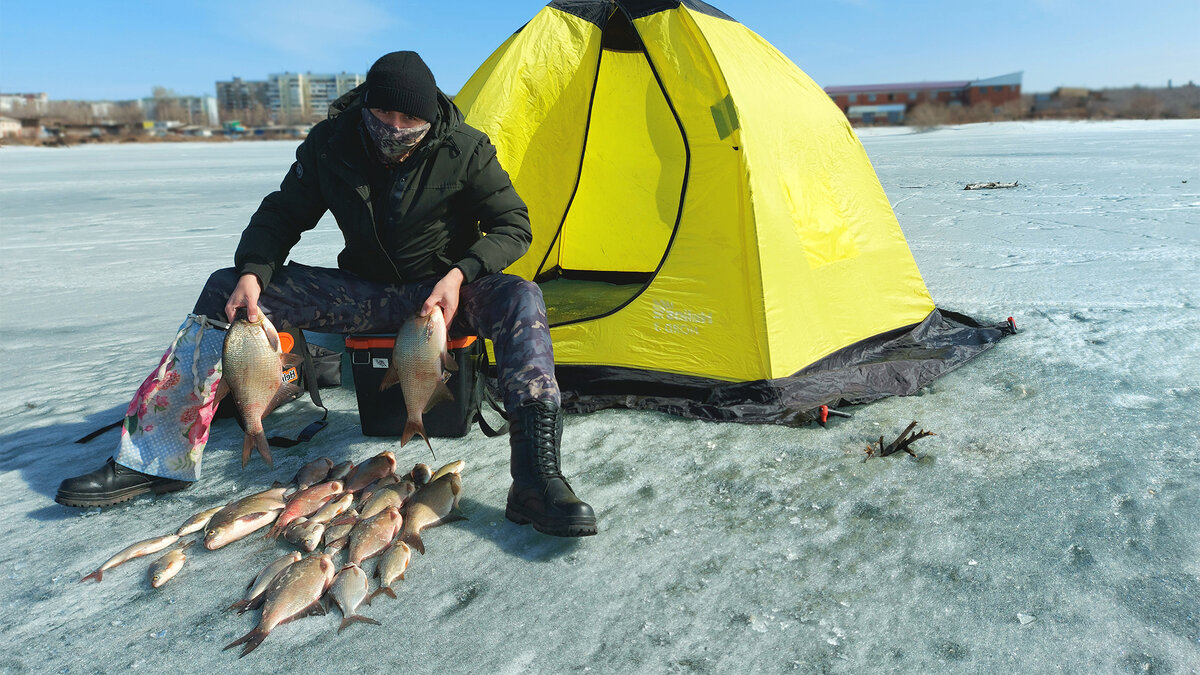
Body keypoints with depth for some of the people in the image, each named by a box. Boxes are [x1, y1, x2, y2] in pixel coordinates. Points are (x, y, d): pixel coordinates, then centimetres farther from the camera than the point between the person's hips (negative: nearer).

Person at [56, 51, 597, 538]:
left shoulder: (463, 149, -14)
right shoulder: (330, 144, -7)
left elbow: (513, 226, -9)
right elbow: (281, 215, 4)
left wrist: (460, 275, -26)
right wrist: (251, 275, -15)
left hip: (443, 292, -3)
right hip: (364, 294, 3)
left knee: (518, 300, -36)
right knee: (225, 290, -9)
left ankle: (537, 480, -44)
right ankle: (154, 459, -7)